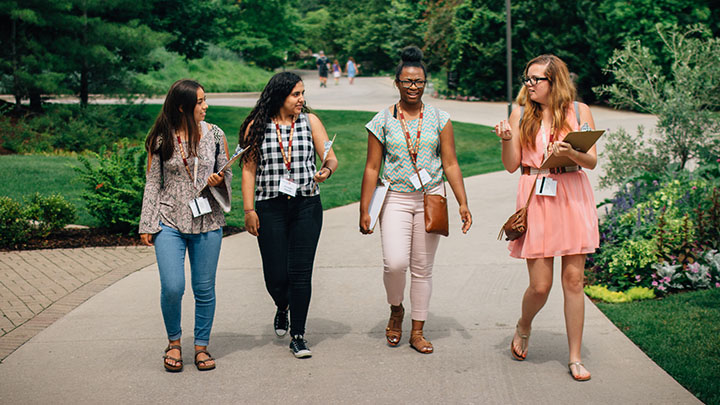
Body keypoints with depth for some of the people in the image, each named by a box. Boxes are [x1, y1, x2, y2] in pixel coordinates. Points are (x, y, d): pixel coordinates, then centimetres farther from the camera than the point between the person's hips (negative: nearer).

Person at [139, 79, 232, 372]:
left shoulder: (214, 134, 4)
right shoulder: (160, 139, 0)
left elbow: (227, 173, 13)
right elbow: (153, 183, 5)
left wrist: (218, 180, -11)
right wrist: (147, 225, 2)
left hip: (207, 222, 2)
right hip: (170, 222, -2)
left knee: (204, 289, 5)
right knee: (172, 287, -10)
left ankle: (201, 346, 22)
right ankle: (174, 341, 15)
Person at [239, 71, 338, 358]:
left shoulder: (310, 121, 6)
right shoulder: (257, 126, 2)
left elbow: (331, 157, 3)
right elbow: (249, 169, 3)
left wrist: (327, 170, -21)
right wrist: (249, 210, -2)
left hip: (306, 206, 1)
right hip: (270, 208, -1)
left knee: (301, 271, -3)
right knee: (275, 274, 0)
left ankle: (298, 336, 8)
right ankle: (282, 307, 35)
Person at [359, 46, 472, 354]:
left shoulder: (439, 119, 4)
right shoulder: (383, 121, 2)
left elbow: (450, 165, 4)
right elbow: (372, 168, 2)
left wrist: (463, 204, -2)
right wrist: (364, 210, -1)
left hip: (431, 199, 1)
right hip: (396, 199, -1)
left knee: (422, 268, 5)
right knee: (395, 263, -16)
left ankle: (417, 332, 17)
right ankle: (396, 310, 15)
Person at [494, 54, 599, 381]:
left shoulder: (578, 111, 5)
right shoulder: (521, 114, 6)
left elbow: (592, 161, 2)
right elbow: (511, 165, 5)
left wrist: (571, 153, -17)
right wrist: (506, 139, -12)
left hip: (573, 197, 1)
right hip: (536, 199, 0)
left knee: (573, 279, 1)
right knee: (540, 285, -2)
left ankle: (575, 357, 12)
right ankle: (523, 328, 31)